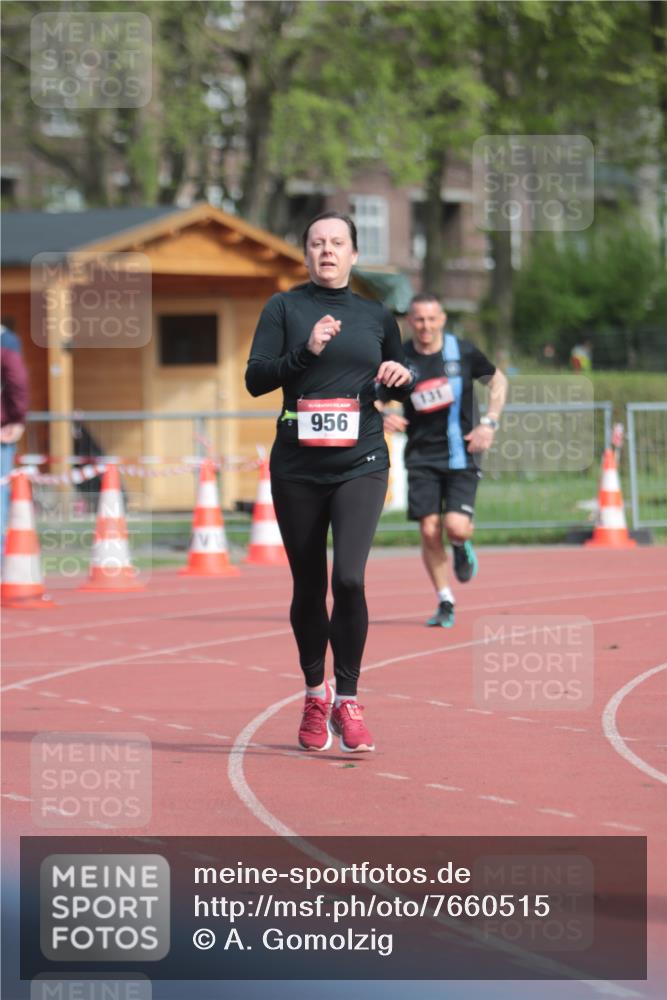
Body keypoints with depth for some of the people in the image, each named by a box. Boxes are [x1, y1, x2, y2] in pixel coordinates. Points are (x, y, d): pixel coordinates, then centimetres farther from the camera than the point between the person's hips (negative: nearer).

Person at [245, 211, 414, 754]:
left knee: (349, 578, -17)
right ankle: (315, 694, 28)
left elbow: (401, 388, 21)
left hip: (361, 464, 0)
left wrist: (401, 377, -1)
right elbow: (255, 378, -5)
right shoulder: (285, 307, 4)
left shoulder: (376, 315, 10)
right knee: (308, 587, 7)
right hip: (297, 466, 0)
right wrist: (306, 352, -18)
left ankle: (348, 700, -6)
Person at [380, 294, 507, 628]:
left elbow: (498, 380, 12)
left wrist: (489, 423, 0)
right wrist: (382, 418, -16)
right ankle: (445, 603, 11)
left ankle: (462, 548, 23)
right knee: (429, 531, -6)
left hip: (461, 453, -1)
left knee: (456, 526, -16)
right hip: (422, 457, 1)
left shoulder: (463, 352, -3)